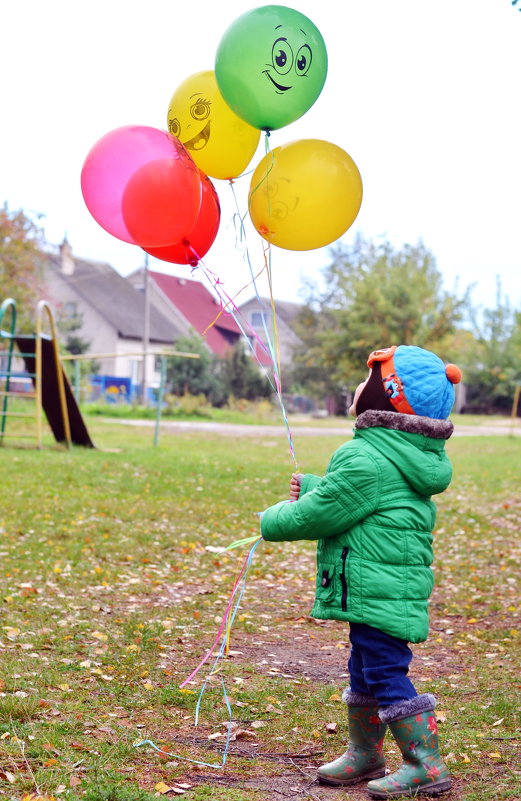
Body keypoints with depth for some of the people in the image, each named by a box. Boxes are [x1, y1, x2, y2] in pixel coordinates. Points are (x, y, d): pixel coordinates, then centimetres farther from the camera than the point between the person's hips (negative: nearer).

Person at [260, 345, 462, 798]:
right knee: (365, 670, 20)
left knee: (387, 674, -4)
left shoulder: (365, 460, -21)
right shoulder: (413, 455, 11)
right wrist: (312, 486, 30)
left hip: (376, 588, -11)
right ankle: (365, 756, 35)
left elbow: (316, 515, -14)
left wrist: (271, 522, 2)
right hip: (391, 587, 11)